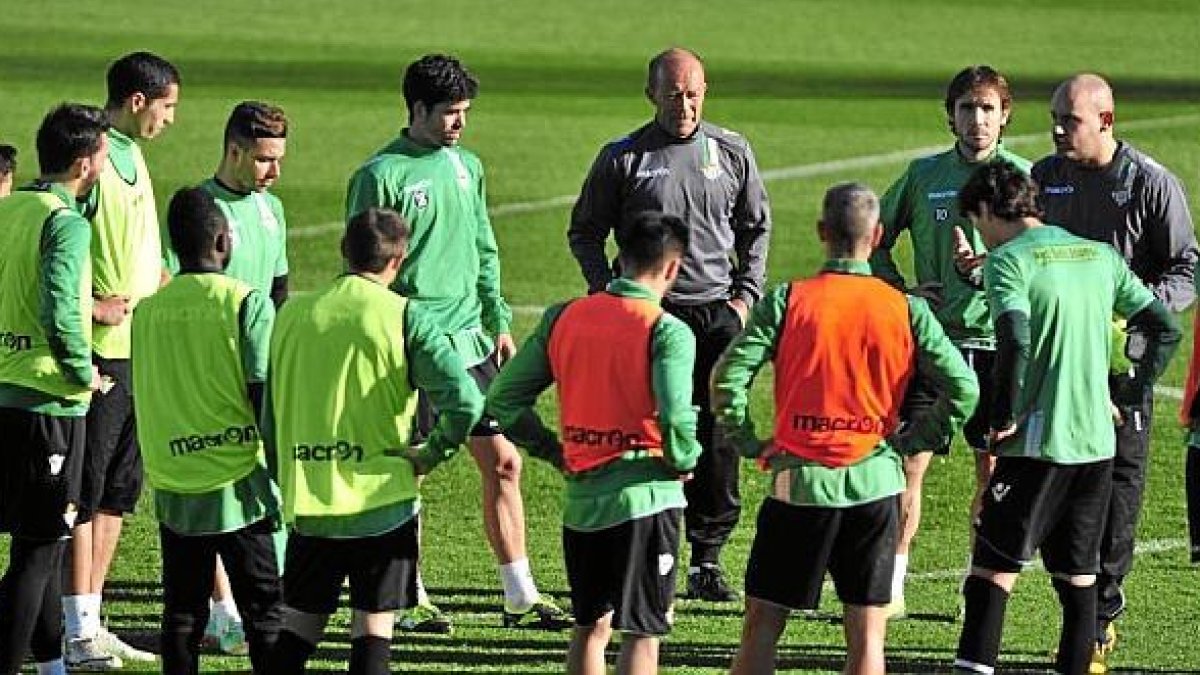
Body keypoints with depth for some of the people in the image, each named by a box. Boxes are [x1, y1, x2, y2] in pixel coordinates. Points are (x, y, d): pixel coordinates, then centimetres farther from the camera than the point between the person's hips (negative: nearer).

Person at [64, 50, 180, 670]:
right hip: (101, 353, -9)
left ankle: (91, 623, 19)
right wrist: (95, 307, -21)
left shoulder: (132, 156, 15)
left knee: (120, 488, 12)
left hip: (140, 350, 9)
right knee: (86, 490, -4)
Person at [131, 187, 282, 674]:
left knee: (181, 613, 9)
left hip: (172, 487, 4)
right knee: (265, 613, 3)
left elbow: (144, 400, 11)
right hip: (239, 486, -4)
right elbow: (264, 394, -12)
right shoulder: (247, 303, -10)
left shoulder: (148, 309, 4)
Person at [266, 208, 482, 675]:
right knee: (373, 626, 2)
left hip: (307, 503, 3)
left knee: (298, 625, 12)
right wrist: (433, 454, -3)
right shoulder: (403, 317, -8)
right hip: (382, 501, -3)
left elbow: (267, 407, 9)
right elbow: (464, 400, -19)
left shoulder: (292, 315, 4)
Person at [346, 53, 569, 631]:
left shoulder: (466, 166, 13)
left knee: (502, 463, 4)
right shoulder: (381, 175, -9)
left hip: (469, 341, 7)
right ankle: (409, 599, 10)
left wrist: (499, 322, 15)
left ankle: (520, 596, 9)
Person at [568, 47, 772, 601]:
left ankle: (707, 558, 10)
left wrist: (747, 294, 8)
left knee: (719, 439, 2)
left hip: (718, 313, 2)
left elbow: (756, 227, 20)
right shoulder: (622, 159, 2)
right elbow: (584, 233, 10)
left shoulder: (732, 153, 9)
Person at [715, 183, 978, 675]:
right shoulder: (905, 310, 0)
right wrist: (910, 442, 8)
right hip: (874, 485, 1)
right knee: (867, 632, 6)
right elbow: (962, 388, -4)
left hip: (799, 481, -1)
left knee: (762, 625, 6)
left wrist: (750, 445, 1)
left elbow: (728, 376, -12)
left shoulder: (788, 301, -4)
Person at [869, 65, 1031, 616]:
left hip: (997, 339, -1)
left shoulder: (1023, 176, 2)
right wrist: (901, 290, 0)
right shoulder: (924, 175, 7)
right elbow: (874, 242, 16)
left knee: (993, 469, 4)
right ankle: (891, 584, -3)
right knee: (909, 461, -7)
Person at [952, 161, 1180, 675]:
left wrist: (1003, 418, -13)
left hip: (1038, 440, -6)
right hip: (1097, 440, 6)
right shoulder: (1101, 256, 12)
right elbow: (1165, 329, 11)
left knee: (995, 566, -3)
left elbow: (1015, 341, -23)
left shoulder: (1008, 260, -7)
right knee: (1078, 574, 13)